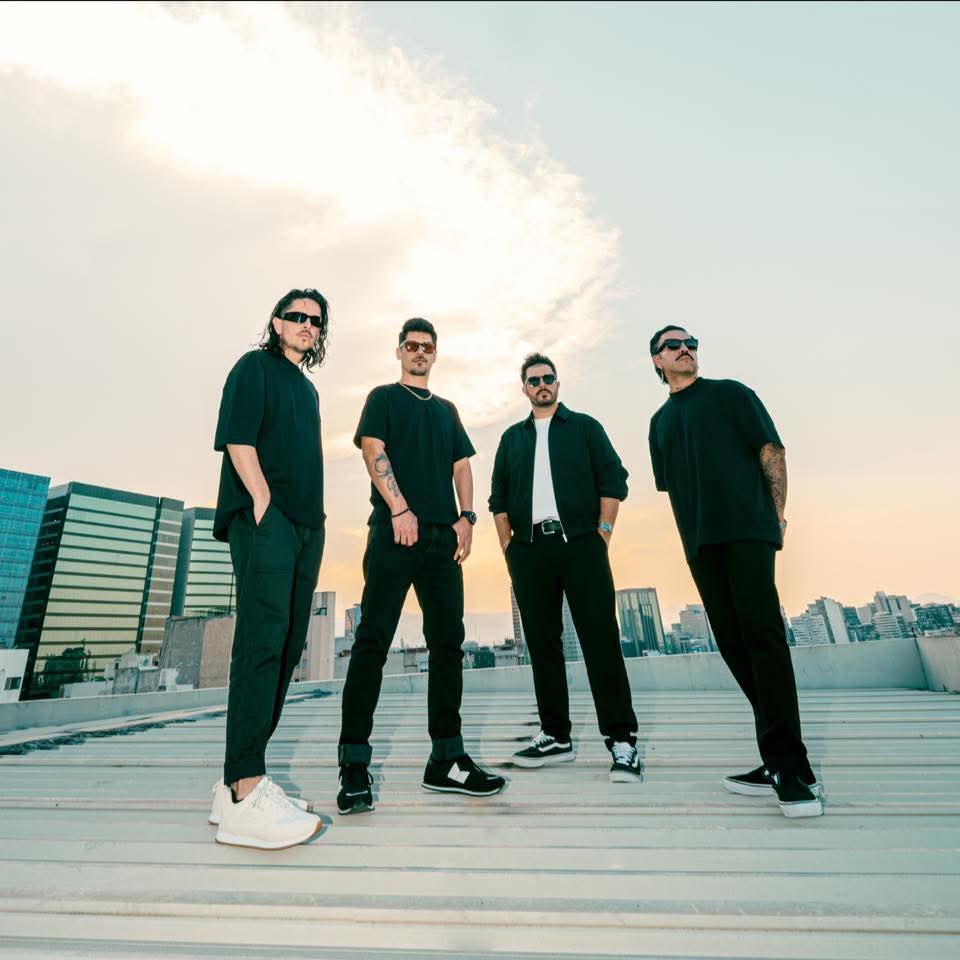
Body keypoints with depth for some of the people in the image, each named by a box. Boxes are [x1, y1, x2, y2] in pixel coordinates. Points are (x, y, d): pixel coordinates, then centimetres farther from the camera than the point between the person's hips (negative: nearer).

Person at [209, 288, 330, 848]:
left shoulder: (308, 388, 28)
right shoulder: (256, 367, 6)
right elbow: (238, 438, -7)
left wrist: (314, 524, 15)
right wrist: (263, 500, -15)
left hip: (305, 526, 8)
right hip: (264, 519, -8)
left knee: (287, 646, 5)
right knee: (264, 639, -15)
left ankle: (242, 780, 14)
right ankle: (244, 793, -10)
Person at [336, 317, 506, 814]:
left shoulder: (447, 410, 25)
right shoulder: (383, 397, 12)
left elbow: (462, 465, 18)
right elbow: (373, 450, -3)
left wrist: (466, 517, 2)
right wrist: (400, 509, -15)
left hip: (443, 536, 5)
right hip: (393, 531, -5)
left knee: (447, 643, 4)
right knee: (373, 640, -6)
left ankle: (446, 760, 13)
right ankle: (354, 764, 4)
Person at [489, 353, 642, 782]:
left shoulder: (584, 427, 11)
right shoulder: (512, 438, 18)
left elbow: (613, 479, 4)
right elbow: (499, 496, 15)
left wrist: (603, 532, -6)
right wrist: (508, 546, 6)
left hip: (580, 542, -3)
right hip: (529, 549, 3)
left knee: (600, 639, -5)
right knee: (542, 642, 6)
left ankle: (621, 739, 4)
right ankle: (555, 735, 19)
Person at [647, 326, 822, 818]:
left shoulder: (729, 393, 10)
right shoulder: (660, 421, 21)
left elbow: (771, 450, 3)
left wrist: (777, 515, -5)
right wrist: (691, 538, 11)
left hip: (746, 530, -4)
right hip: (700, 545, 5)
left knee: (763, 635, -12)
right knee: (733, 642, 3)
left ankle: (792, 768, -5)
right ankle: (778, 760, 13)